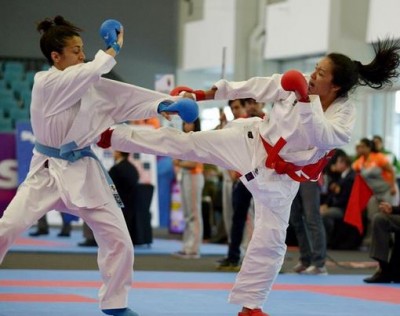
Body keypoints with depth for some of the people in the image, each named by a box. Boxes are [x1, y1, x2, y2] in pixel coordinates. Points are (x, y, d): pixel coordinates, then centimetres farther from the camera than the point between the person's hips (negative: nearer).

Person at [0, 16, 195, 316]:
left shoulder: (90, 85, 4)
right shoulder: (45, 83, -14)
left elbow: (127, 97, 0)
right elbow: (89, 72, -25)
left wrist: (164, 104, -13)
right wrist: (113, 49, -12)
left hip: (84, 172, 5)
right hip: (48, 170, -5)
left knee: (118, 238, 1)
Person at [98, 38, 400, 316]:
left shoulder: (344, 114, -16)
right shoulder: (296, 84, -11)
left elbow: (321, 138, -34)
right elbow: (253, 87, -3)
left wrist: (306, 101, -44)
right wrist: (203, 94, 1)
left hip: (278, 178, -1)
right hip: (251, 143, 1)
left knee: (270, 241, 1)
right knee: (186, 143, -6)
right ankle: (111, 136, 0)